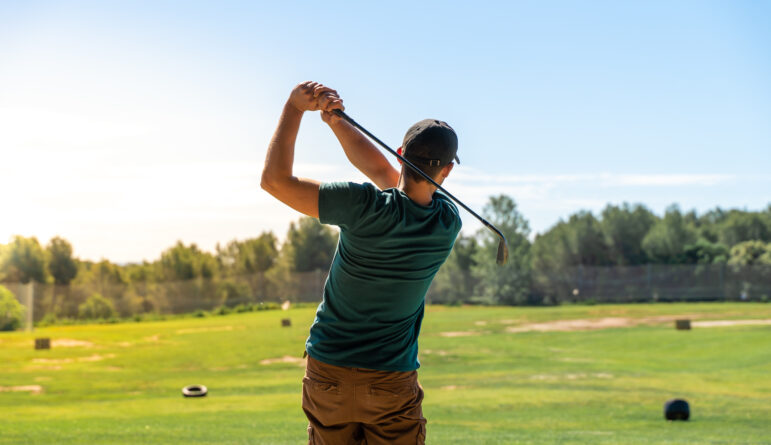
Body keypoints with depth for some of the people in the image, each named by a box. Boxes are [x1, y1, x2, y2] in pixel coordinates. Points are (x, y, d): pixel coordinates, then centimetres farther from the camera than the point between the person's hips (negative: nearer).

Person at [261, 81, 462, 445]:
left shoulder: (368, 209, -21)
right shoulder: (448, 224, -7)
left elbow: (275, 180, -15)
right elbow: (382, 171, 6)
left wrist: (294, 107, -10)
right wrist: (336, 122, 0)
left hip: (327, 373, -1)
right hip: (393, 383, 1)